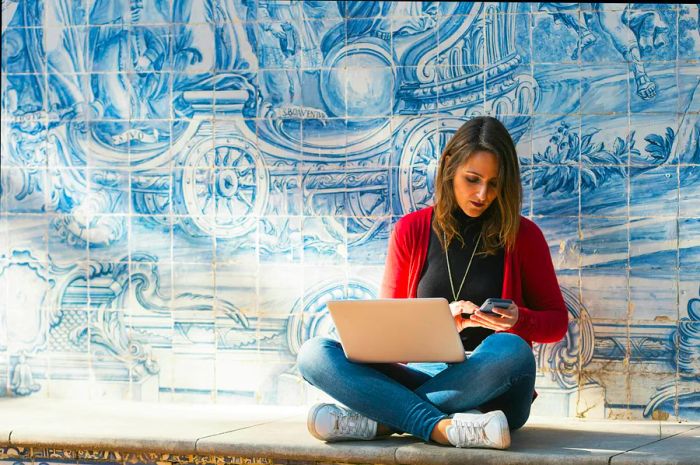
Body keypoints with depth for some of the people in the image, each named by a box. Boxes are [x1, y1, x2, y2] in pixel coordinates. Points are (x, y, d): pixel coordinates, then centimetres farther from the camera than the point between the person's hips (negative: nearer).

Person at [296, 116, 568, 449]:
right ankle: (441, 427, -39)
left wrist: (518, 321, -11)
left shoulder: (523, 235, 6)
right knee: (314, 354, -21)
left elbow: (557, 321, 12)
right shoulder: (411, 230, 9)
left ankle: (380, 421, -29)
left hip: (492, 390, -1)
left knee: (510, 350, -38)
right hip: (421, 373, 2)